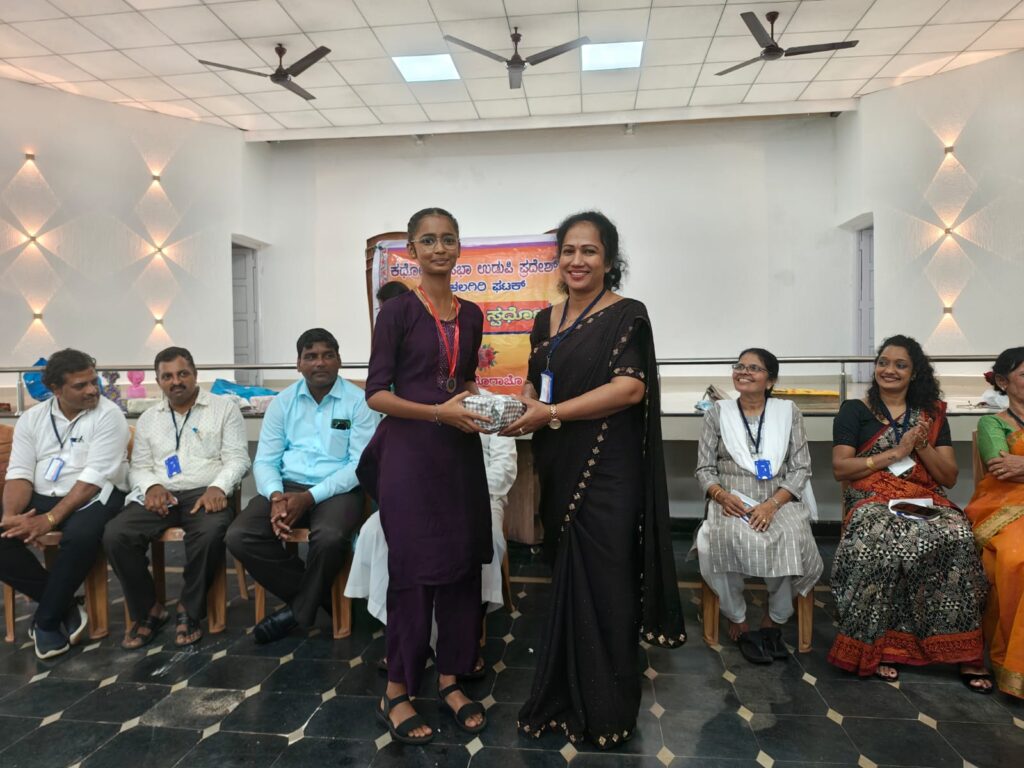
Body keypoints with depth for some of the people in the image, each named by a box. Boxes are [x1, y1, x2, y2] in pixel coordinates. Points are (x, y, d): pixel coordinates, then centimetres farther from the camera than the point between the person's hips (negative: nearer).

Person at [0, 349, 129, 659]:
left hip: (94, 497, -5)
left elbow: (94, 477, -16)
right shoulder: (31, 418, 7)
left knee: (80, 536, -36)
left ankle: (46, 621, -12)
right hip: (41, 497, 5)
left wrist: (50, 519, -23)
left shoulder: (109, 415, -8)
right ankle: (65, 606, -4)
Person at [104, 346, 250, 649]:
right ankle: (148, 610, -2)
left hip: (204, 493, -3)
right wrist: (151, 486, -8)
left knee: (211, 533, -36)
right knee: (115, 535, -23)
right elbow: (138, 467, 16)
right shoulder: (148, 419, 19)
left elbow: (237, 458, -1)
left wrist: (218, 487, -19)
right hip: (160, 495, 4)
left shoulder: (224, 407, 6)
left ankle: (189, 610, -11)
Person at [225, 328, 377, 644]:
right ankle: (319, 596, -2)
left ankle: (299, 609, -3)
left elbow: (361, 463, -9)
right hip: (287, 486, 4)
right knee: (239, 537, -19)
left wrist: (310, 497, -19)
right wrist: (275, 496, -17)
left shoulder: (358, 401, -3)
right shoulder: (283, 402, 10)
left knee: (328, 538, -35)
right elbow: (265, 460, 6)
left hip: (337, 490, -4)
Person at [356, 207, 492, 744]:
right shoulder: (399, 310, -6)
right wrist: (440, 412, -19)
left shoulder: (471, 315, 10)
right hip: (410, 452, -5)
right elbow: (376, 393, -10)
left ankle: (450, 680, 26)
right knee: (414, 570, 1)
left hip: (461, 452, 6)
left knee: (463, 565, 9)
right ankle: (397, 692, 18)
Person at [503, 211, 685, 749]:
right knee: (567, 580, 13)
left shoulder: (626, 315, -7)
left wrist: (551, 414, -19)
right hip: (559, 471, 6)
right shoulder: (546, 320, 12)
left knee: (600, 584, 3)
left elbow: (630, 387, -18)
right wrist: (525, 402, -3)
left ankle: (606, 711, 23)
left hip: (606, 472, -6)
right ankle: (566, 698, 29)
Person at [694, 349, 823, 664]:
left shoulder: (788, 411, 9)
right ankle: (737, 620, -12)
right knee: (728, 537, -34)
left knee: (791, 539, -32)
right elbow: (704, 468, 7)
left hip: (779, 501, 1)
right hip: (732, 503, 0)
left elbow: (801, 469, 3)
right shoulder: (718, 412, 10)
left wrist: (772, 504, -13)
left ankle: (774, 620, -7)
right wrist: (722, 495, -15)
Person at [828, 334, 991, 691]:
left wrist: (923, 447, -5)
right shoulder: (854, 411, 7)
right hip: (872, 501, -3)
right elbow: (840, 468, -3)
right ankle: (877, 643, -22)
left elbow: (949, 478, 13)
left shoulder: (932, 414, 17)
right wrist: (896, 452, -9)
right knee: (888, 543, -36)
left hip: (924, 502, 3)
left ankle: (963, 651, -20)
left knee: (958, 537, -31)